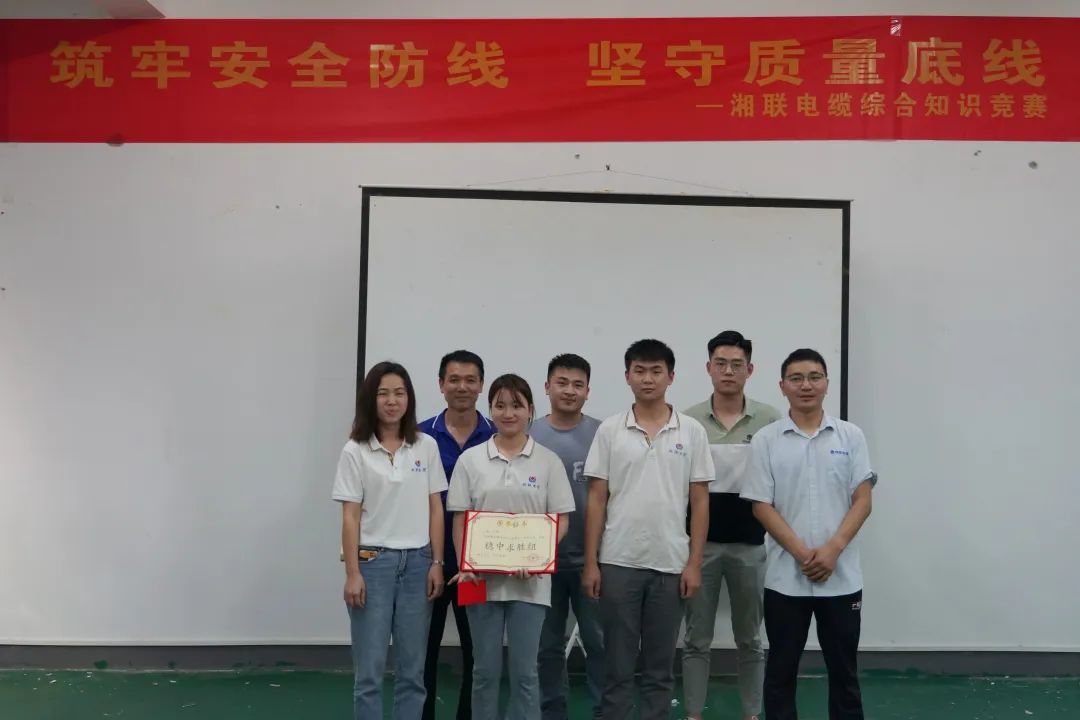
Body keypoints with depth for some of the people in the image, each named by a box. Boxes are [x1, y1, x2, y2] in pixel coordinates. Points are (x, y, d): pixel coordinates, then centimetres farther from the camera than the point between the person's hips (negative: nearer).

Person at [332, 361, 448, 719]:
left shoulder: (426, 447, 5)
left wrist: (437, 563, 0)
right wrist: (352, 573, -8)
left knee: (412, 667, 8)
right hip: (374, 561, -2)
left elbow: (435, 509, 5)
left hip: (417, 562, 2)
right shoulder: (355, 451, -2)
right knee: (369, 668, 2)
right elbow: (350, 517, -4)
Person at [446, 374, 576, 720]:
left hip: (530, 581, -1)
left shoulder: (548, 461, 1)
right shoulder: (470, 459, 3)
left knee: (525, 670, 4)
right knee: (485, 669, 9)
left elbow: (561, 520, 1)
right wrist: (465, 566, -9)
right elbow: (460, 520, 3)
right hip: (483, 578, 1)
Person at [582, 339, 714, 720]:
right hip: (618, 563, 0)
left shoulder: (692, 431, 1)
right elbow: (596, 500, 1)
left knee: (660, 667, 10)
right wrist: (591, 562, -3)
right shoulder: (609, 430, 0)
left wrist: (694, 563, -4)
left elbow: (699, 502, 2)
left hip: (670, 564, 1)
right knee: (618, 665, 7)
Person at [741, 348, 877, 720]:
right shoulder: (766, 440, -1)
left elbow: (862, 501, -1)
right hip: (785, 577, -1)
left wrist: (832, 549, -15)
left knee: (844, 671, 11)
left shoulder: (851, 436, 3)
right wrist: (802, 553, -14)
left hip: (842, 577, 1)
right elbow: (761, 506, -5)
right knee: (781, 671, 8)